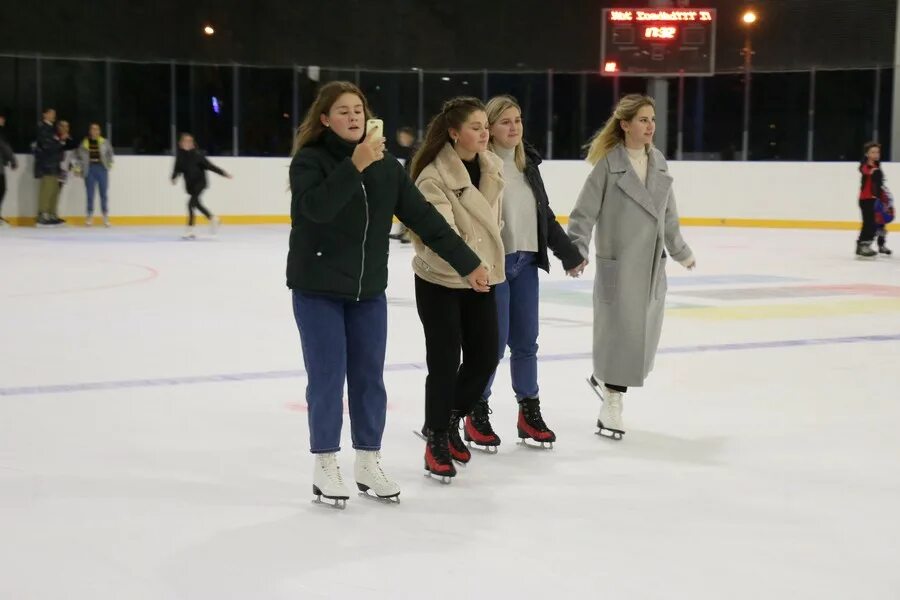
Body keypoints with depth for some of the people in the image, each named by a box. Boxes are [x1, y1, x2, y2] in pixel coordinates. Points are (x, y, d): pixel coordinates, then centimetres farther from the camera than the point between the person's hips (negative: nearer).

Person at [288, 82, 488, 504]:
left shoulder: (385, 165, 3)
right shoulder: (310, 159, -9)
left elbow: (423, 217, 3)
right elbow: (315, 207, -28)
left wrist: (466, 262, 1)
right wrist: (354, 166, -34)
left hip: (369, 291, 4)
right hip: (318, 289, -4)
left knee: (370, 379, 8)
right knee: (327, 378, -1)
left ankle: (368, 463, 22)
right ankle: (325, 466, 13)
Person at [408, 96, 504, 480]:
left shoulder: (493, 167, 2)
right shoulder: (433, 176, -19)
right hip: (439, 281, -6)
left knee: (485, 356, 9)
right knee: (445, 362, -2)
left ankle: (448, 421, 32)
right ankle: (436, 440, 17)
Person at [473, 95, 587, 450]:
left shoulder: (528, 164, 10)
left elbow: (545, 214, 18)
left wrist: (569, 253, 21)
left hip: (526, 263, 7)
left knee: (526, 341, 13)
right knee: (494, 342, 0)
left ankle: (529, 413, 24)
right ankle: (477, 415, 16)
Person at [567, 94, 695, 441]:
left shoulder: (658, 162, 8)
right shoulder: (608, 164, -10)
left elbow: (668, 213, 18)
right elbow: (585, 211, -11)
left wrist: (680, 251, 26)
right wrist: (577, 250, -22)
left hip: (652, 263, 6)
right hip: (618, 262, -6)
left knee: (645, 333, 10)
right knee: (619, 331, -2)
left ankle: (605, 379, 35)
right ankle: (611, 404, 14)